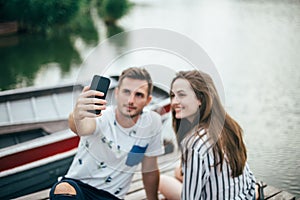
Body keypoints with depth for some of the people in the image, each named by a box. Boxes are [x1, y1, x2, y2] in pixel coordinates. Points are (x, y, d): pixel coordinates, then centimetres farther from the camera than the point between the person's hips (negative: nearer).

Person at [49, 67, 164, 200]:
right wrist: (77, 116, -65)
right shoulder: (101, 116, -18)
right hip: (78, 185, -6)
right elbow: (82, 129, -43)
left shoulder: (153, 122, -7)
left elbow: (149, 169, 6)